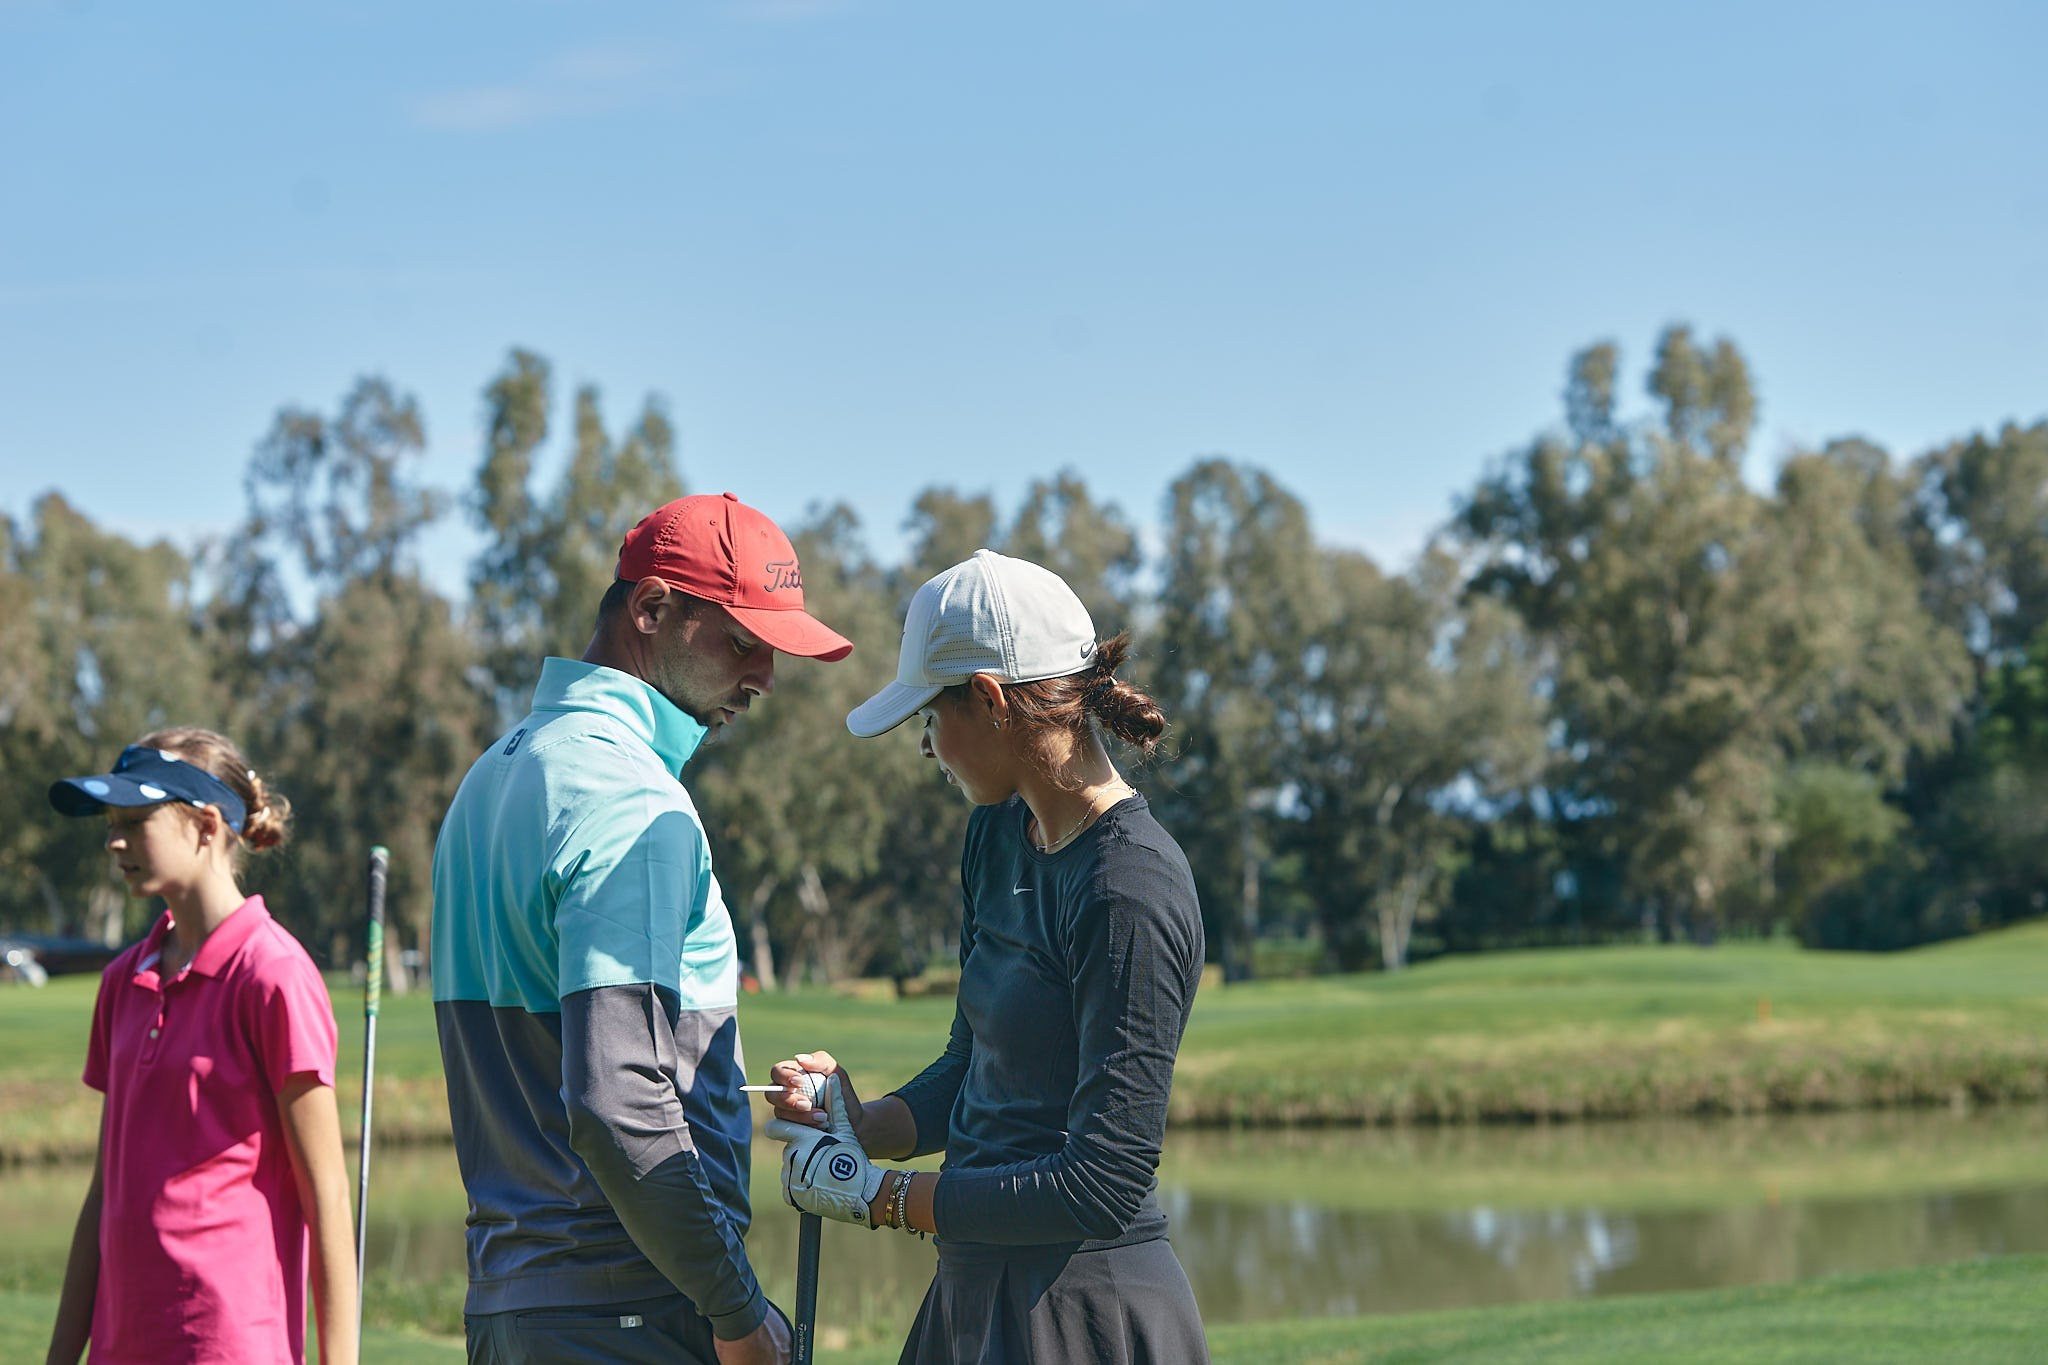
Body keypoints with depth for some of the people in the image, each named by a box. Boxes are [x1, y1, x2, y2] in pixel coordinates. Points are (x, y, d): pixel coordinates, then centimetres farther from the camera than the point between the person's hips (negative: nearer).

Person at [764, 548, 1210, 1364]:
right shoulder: (997, 838, 8)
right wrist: (866, 1126, -1)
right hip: (980, 1296, 8)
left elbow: (1104, 1182, -20)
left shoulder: (1129, 891, -19)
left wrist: (876, 1195, -14)